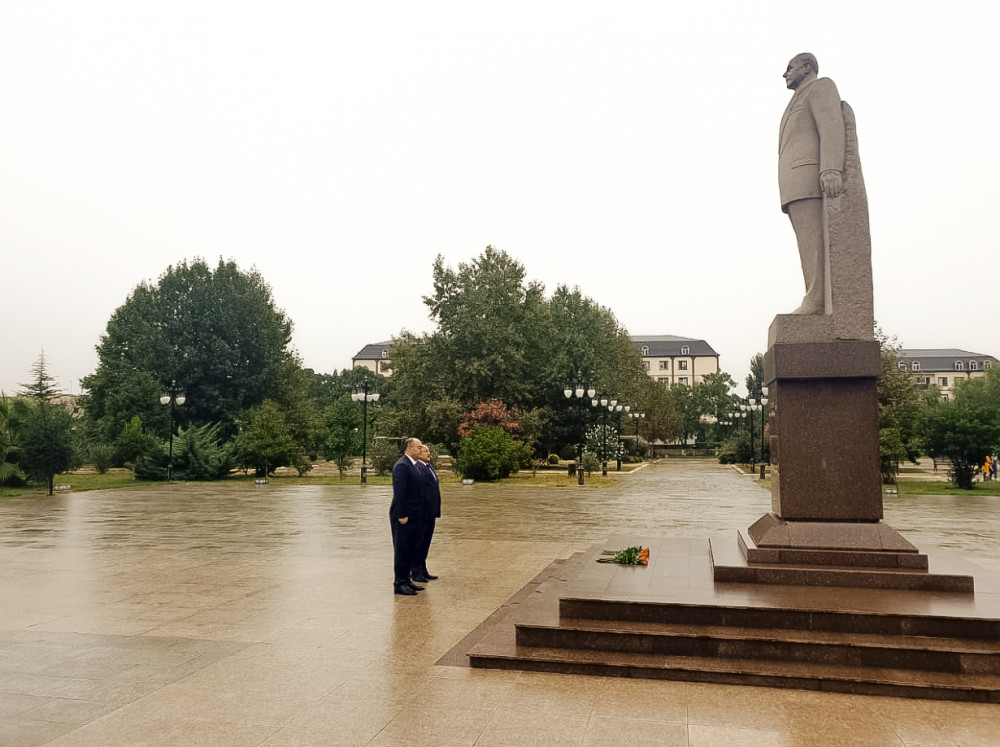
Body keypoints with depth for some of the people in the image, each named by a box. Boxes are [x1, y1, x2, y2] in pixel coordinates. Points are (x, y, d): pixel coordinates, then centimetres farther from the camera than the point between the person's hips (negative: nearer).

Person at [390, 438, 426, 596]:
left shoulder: (413, 465, 14)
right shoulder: (402, 465, -16)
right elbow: (399, 492, -21)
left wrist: (417, 514, 15)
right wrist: (402, 515, -23)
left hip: (413, 516, 10)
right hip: (404, 517, -9)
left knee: (410, 550, 15)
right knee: (401, 550, -2)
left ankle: (406, 580, 24)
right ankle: (399, 584, 6)